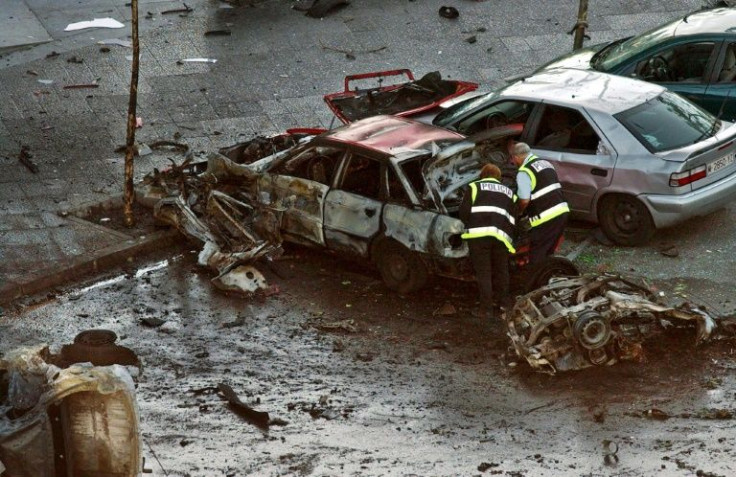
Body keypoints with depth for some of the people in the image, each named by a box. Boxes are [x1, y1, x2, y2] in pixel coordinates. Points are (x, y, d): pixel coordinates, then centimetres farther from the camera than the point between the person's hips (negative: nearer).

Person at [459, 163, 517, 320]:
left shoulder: (474, 187, 14)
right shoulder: (509, 192, 27)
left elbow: (463, 212, 5)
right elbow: (514, 218, 22)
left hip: (478, 234, -3)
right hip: (501, 236, 3)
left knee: (483, 272, 3)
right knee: (501, 271, 21)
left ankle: (487, 309, 2)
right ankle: (502, 301, 32)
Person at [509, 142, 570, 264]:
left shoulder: (524, 172, -11)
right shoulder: (545, 163, 17)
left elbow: (524, 200, -16)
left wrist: (519, 212, 5)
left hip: (546, 217, -9)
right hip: (562, 212, 9)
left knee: (536, 255, 2)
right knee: (549, 252, 20)